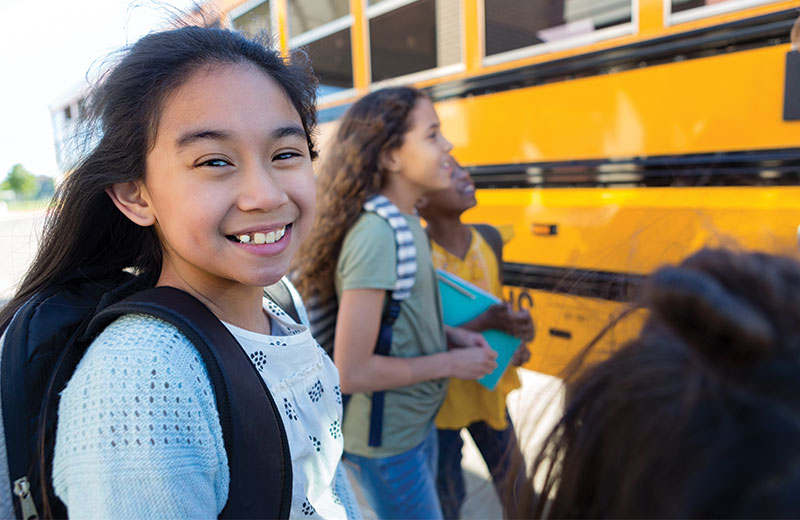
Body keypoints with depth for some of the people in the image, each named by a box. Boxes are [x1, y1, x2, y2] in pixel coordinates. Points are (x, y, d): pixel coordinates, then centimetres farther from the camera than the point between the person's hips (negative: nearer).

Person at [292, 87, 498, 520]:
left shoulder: (406, 223, -1)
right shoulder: (376, 235, -27)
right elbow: (351, 371, -27)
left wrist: (450, 335, -3)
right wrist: (450, 363, -19)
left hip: (418, 421, 8)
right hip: (387, 444, -8)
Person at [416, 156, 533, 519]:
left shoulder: (490, 239, -5)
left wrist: (517, 335, -10)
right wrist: (486, 322, -32)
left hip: (488, 388, 5)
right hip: (440, 397, -5)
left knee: (513, 479, 22)